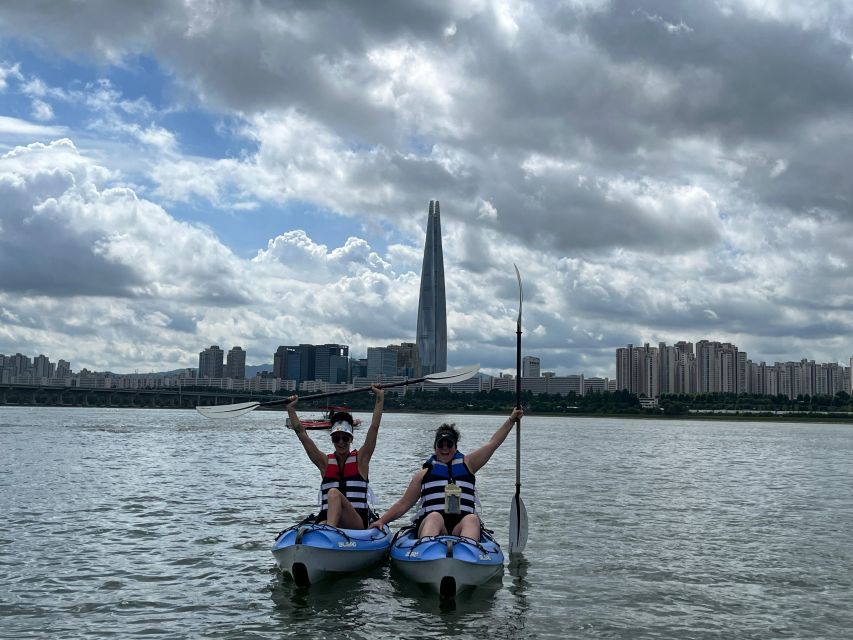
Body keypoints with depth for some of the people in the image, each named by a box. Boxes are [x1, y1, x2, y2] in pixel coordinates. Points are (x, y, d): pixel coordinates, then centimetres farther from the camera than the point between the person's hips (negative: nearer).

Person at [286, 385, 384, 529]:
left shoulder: (360, 459, 10)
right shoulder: (325, 462, 15)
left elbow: (374, 427, 4)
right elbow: (302, 434, 11)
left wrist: (380, 398, 1)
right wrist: (291, 409, 9)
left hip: (359, 522, -3)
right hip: (327, 520, 3)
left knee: (334, 494, -33)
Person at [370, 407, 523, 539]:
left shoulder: (466, 464, 24)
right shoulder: (424, 474, 21)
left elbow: (493, 443, 20)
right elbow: (403, 504, 20)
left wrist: (511, 420, 15)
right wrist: (382, 520, 7)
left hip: (461, 526, 1)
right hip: (429, 523, -1)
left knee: (472, 519, -33)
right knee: (435, 517, -35)